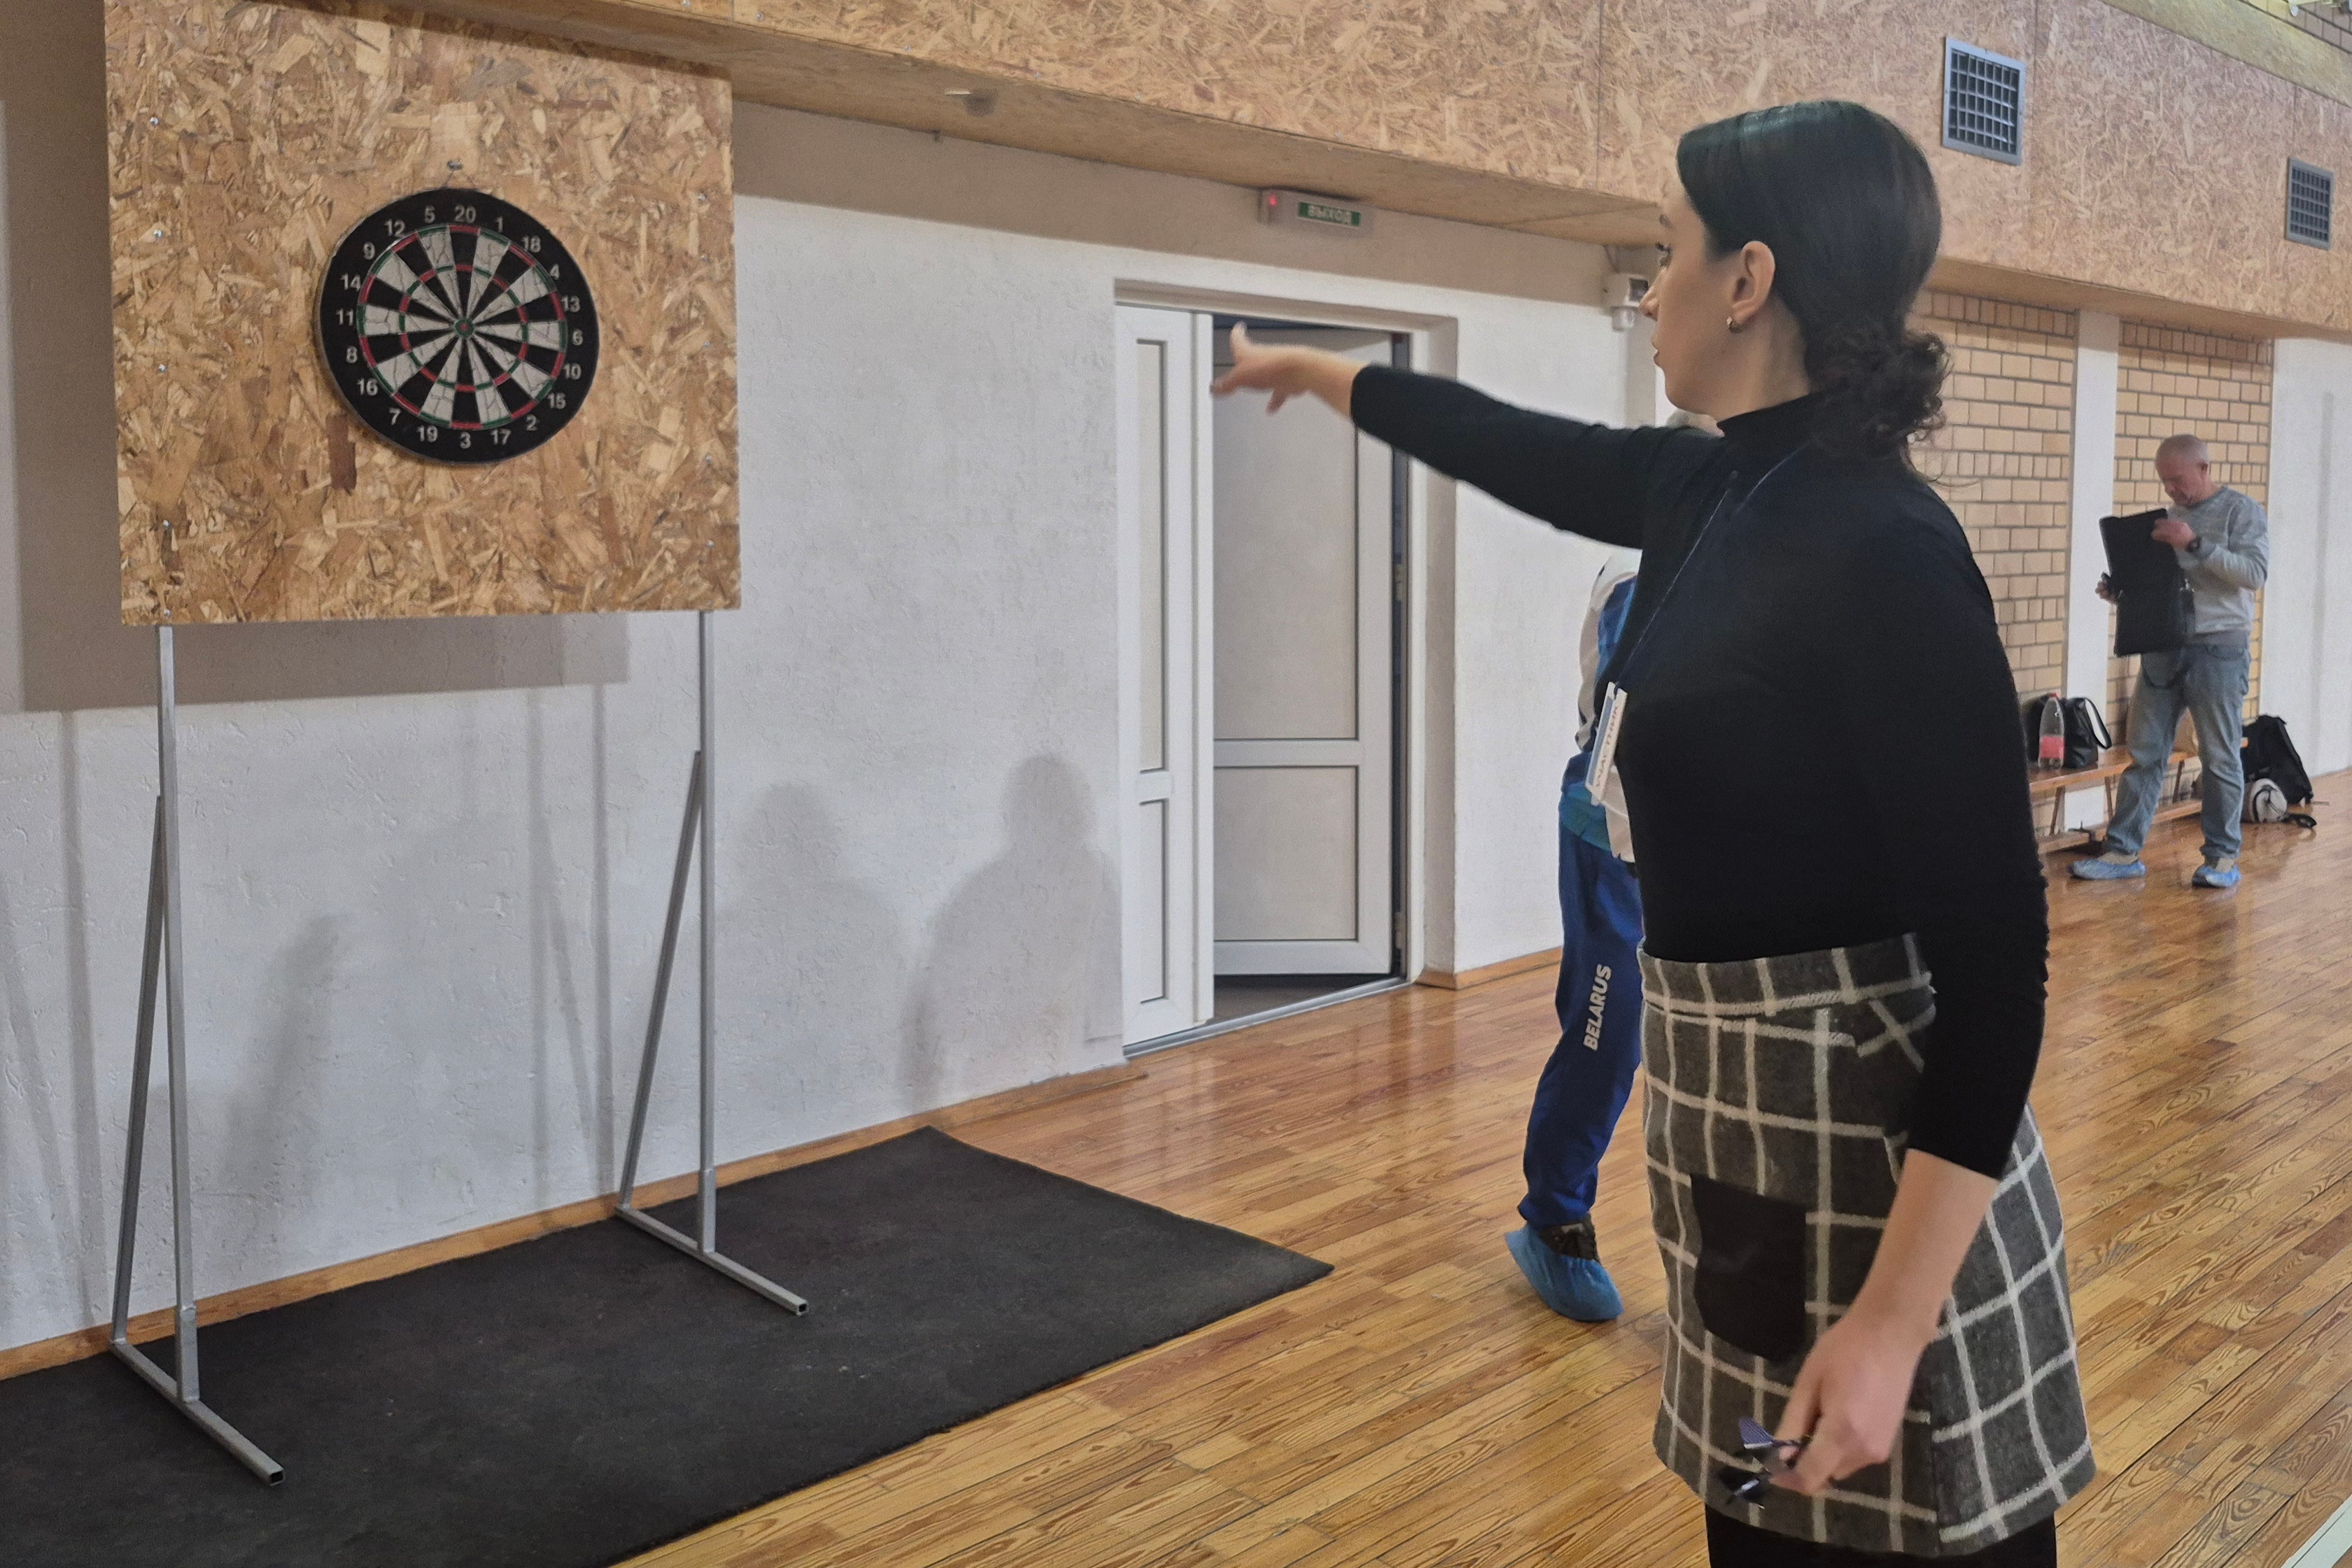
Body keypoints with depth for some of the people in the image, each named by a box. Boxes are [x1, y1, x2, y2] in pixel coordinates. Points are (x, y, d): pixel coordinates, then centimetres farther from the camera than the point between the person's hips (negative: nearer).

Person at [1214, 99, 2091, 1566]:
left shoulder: (1882, 547, -21)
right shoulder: (1714, 493, 3)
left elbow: (1994, 958, -21)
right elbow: (1516, 448, 23)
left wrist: (1892, 1319, -23)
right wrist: (1314, 370, 37)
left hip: (1873, 1165, -8)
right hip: (1740, 1139, 8)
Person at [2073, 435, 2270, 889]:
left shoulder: (2241, 510, -3)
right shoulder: (2170, 515, 14)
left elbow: (2256, 572, -16)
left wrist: (2196, 543, -23)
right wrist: (2120, 590, 2)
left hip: (2219, 650, -5)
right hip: (2162, 646, 5)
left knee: (2220, 758, 2)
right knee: (2145, 753, 4)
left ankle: (2223, 857, 12)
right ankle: (2123, 852, 7)